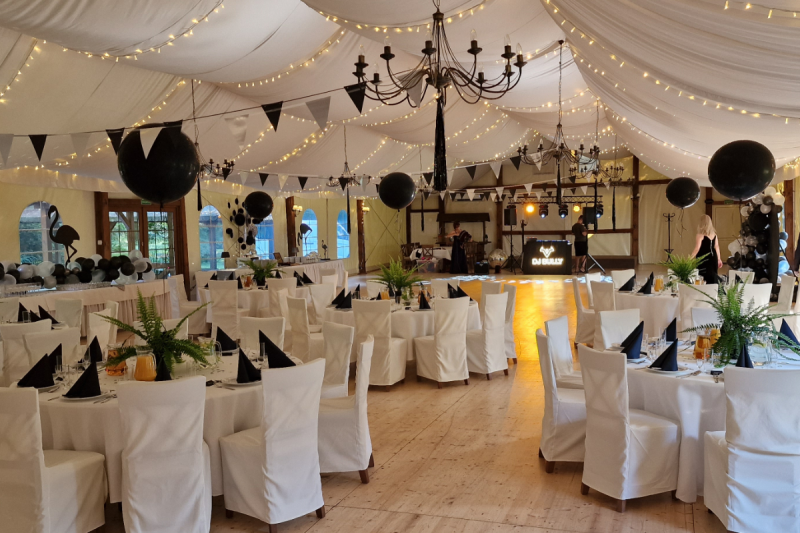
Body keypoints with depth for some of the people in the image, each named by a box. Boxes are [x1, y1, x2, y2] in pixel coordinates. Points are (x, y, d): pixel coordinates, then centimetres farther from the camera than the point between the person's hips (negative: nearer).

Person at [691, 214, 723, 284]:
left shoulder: (701, 234, -11)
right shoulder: (714, 234, 7)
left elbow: (697, 248, -16)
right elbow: (716, 247, 13)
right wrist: (719, 259, 20)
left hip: (703, 259, -7)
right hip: (713, 257, 7)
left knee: (703, 279, -5)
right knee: (713, 277, 13)